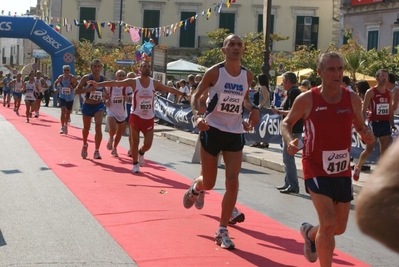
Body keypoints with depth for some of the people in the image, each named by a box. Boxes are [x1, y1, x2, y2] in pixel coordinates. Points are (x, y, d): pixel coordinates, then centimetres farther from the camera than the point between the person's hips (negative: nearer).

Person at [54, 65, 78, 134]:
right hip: (62, 97, 0)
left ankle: (66, 125, 38)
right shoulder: (60, 77, -7)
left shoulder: (72, 78, -13)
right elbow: (55, 83, 11)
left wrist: (73, 86, -24)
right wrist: (56, 88, -6)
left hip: (70, 98, 0)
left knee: (68, 112, 14)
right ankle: (62, 127, -15)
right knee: (63, 111, -18)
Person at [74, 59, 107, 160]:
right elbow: (76, 90, -15)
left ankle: (96, 151, -12)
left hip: (99, 106, 1)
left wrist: (104, 94, -3)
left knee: (98, 126, -19)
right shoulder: (86, 78, -13)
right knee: (86, 128, 16)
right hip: (87, 106, -1)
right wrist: (88, 89, -30)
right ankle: (85, 145, 46)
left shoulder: (103, 79, -2)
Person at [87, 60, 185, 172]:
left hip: (149, 118, 3)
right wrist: (98, 84, -21)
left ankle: (141, 153, 34)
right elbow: (116, 83, -15)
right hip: (136, 116, -2)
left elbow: (170, 89, 6)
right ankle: (135, 164, 20)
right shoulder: (133, 82, -10)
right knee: (135, 142, 1)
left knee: (148, 144, 1)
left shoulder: (154, 83, -1)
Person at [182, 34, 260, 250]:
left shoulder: (248, 76, 1)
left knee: (232, 182, -6)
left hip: (235, 133, 3)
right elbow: (196, 96, -3)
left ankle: (222, 231, 5)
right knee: (208, 182, 6)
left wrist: (253, 109, 0)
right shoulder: (214, 72, -10)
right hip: (213, 130, -3)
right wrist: (197, 116, -21)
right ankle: (195, 188, 46)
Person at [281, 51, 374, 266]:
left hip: (342, 170, 5)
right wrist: (290, 141, -17)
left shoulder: (353, 99, -1)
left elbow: (360, 126, 12)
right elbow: (287, 123, 3)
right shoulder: (307, 99, -10)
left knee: (339, 228, 14)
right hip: (316, 168, -4)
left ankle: (309, 233, 47)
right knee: (328, 223, -18)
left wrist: (367, 136, -11)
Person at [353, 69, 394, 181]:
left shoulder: (388, 93, 9)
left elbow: (390, 111, 15)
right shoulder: (371, 92, -8)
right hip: (374, 123, -5)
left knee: (385, 151, 3)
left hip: (385, 123, 5)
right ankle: (357, 167, 23)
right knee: (369, 150, -1)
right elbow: (364, 110, -9)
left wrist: (392, 124, 11)